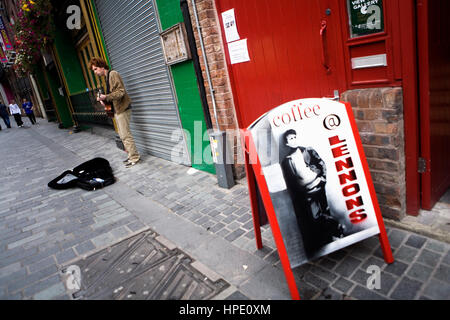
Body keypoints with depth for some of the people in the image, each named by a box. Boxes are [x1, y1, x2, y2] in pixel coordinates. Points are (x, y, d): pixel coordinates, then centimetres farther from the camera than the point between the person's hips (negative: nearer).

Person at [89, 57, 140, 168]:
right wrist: (104, 100, 6)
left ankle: (134, 157, 0)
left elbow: (121, 91, -19)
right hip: (117, 110, 10)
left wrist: (106, 97, -26)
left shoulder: (113, 74, -10)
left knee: (125, 135, -8)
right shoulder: (107, 77, 19)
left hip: (122, 109, -10)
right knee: (123, 135, 12)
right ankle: (131, 155, 19)